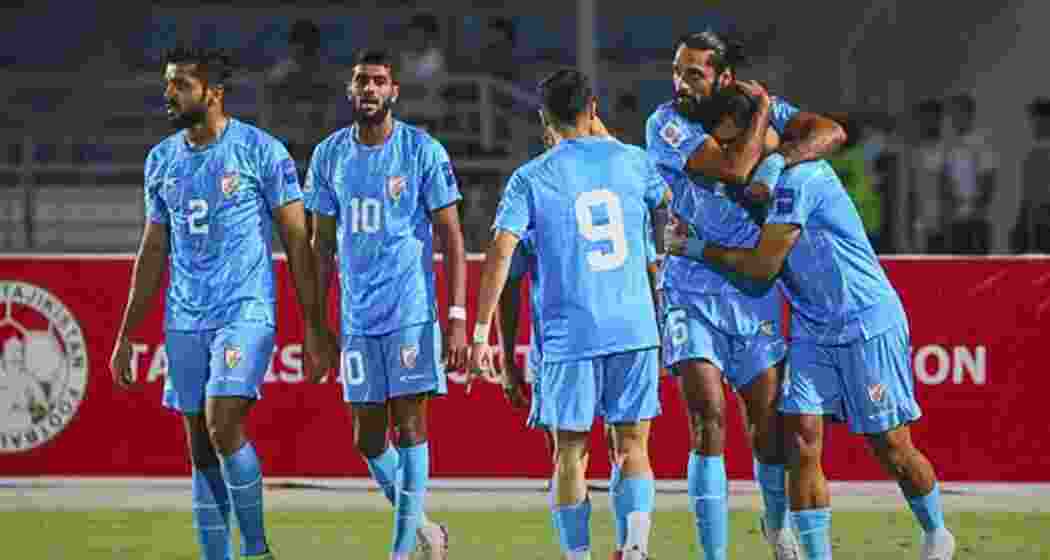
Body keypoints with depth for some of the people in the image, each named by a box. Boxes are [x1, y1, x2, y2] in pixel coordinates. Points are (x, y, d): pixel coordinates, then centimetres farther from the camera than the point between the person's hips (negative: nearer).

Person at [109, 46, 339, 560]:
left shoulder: (261, 151, -6)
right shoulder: (161, 160, 10)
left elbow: (297, 242, -4)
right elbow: (153, 252, 17)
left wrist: (314, 326, -7)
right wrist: (125, 335, 15)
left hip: (245, 312, -6)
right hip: (184, 322, 6)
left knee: (223, 426, -19)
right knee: (201, 450, 6)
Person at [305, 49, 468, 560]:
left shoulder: (422, 151, -4)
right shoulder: (329, 155, 8)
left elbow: (451, 238, -3)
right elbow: (321, 245, 14)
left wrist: (457, 318, -10)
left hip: (411, 311, -4)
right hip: (357, 319, 4)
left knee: (409, 425, -6)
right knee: (367, 439, 6)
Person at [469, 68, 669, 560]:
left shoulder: (530, 178, -1)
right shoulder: (630, 160, 6)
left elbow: (500, 253, -10)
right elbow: (668, 200, 29)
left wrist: (481, 332, -7)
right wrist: (604, 137, 38)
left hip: (570, 335, -2)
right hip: (634, 330, 2)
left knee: (569, 453, 9)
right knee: (632, 445, 8)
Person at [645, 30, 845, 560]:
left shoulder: (758, 109, 2)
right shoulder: (666, 125, -11)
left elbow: (830, 132, -8)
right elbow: (734, 167, -24)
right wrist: (762, 111, -11)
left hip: (754, 291, 3)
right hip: (692, 293, -3)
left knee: (769, 423, 7)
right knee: (708, 417, -16)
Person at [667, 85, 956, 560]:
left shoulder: (797, 177, -22)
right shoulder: (774, 176, 3)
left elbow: (763, 266, -21)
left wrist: (697, 248, -12)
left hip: (868, 324, -7)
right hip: (812, 329, 7)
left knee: (891, 449, 2)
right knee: (801, 439, -7)